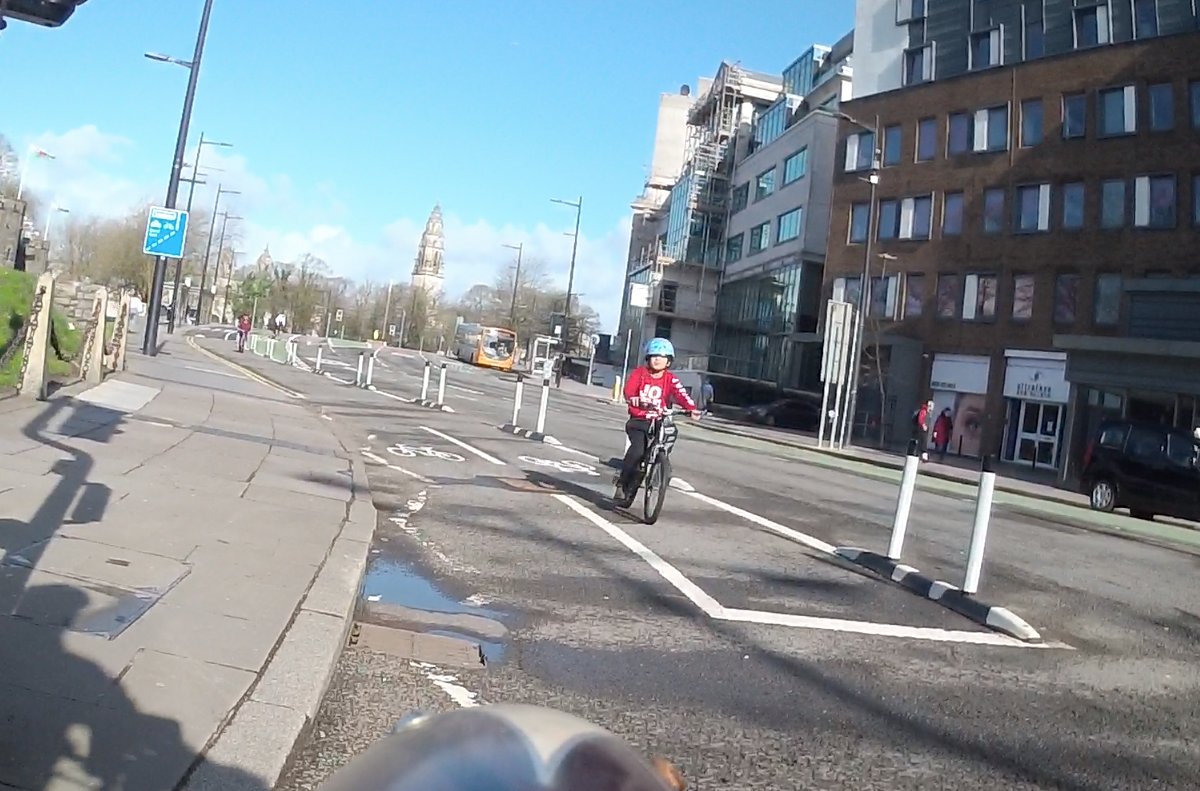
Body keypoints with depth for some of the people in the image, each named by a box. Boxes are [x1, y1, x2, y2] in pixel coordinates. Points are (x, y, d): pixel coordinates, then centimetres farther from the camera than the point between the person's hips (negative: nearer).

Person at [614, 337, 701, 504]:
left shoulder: (671, 379, -1)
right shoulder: (638, 373, -2)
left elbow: (681, 394, -19)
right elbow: (628, 393, -16)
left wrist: (693, 409, -38)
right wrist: (638, 400, -39)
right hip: (638, 420, -2)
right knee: (638, 449, -23)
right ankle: (622, 484, -10)